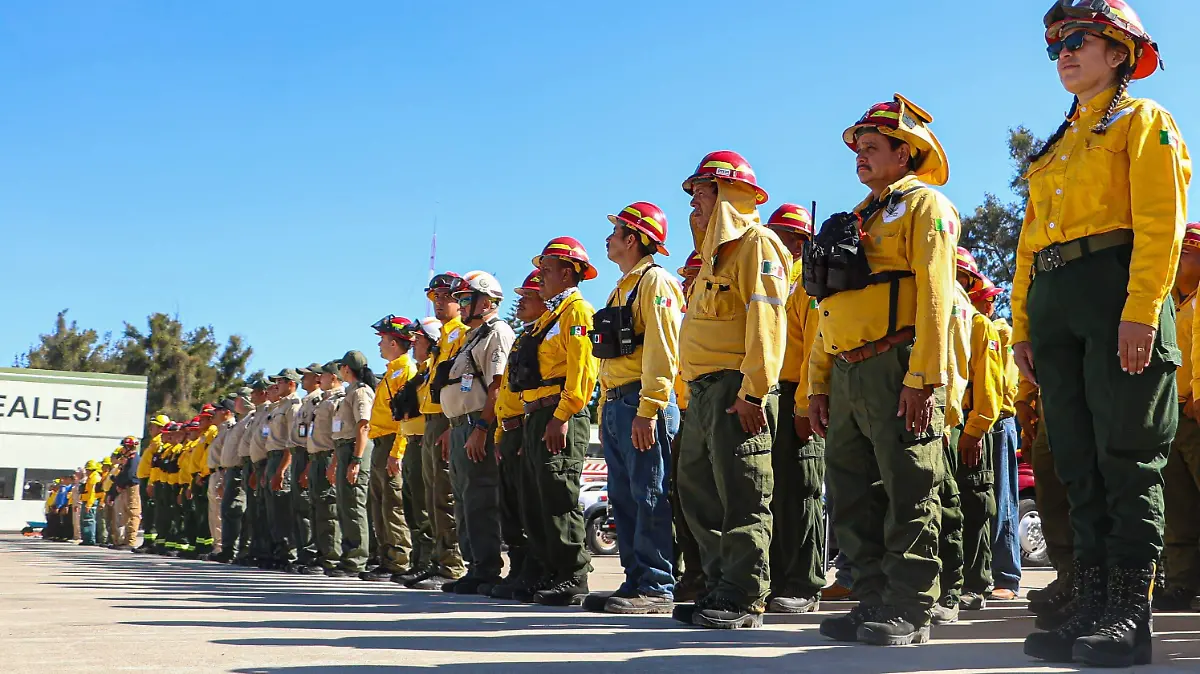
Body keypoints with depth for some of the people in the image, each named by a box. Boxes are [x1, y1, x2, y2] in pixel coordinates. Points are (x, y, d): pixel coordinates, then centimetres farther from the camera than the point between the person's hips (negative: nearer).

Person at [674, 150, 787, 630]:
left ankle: (744, 602, -4)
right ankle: (720, 590, 18)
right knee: (698, 491, 11)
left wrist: (754, 391, -23)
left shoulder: (756, 242, -6)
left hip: (736, 389, -10)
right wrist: (699, 392, 18)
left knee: (742, 498, -8)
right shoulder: (715, 252, 25)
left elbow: (766, 321, -17)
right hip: (704, 392, 11)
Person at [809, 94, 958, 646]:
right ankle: (874, 602, 14)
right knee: (852, 497, 7)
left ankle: (909, 613, -1)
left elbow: (934, 296, -11)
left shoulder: (924, 206, 2)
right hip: (847, 375, 8)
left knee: (908, 493, -5)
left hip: (896, 368, -8)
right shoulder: (856, 222, 26)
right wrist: (819, 384, 17)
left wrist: (924, 377, -20)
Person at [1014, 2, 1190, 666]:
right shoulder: (1052, 149, 26)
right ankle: (1091, 607, 7)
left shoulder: (1144, 121, 6)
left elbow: (1161, 223, -8)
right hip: (1054, 308, 7)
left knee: (1126, 456, -7)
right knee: (1079, 461, 4)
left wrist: (1142, 310, -19)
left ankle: (1130, 617, -5)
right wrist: (1023, 325, 14)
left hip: (1115, 289, -7)